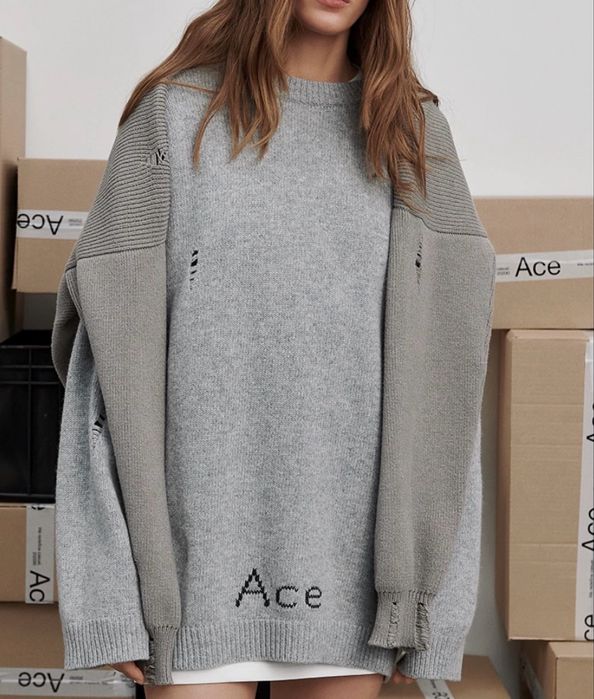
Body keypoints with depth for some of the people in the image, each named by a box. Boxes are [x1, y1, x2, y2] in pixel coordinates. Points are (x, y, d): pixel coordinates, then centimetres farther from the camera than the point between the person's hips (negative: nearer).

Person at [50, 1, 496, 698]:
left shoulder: (414, 130, 9)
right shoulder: (175, 112, 3)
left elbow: (443, 360, 6)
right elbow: (111, 335, -1)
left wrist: (416, 586, 1)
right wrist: (114, 591, -7)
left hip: (353, 549, 2)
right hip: (201, 537, -2)